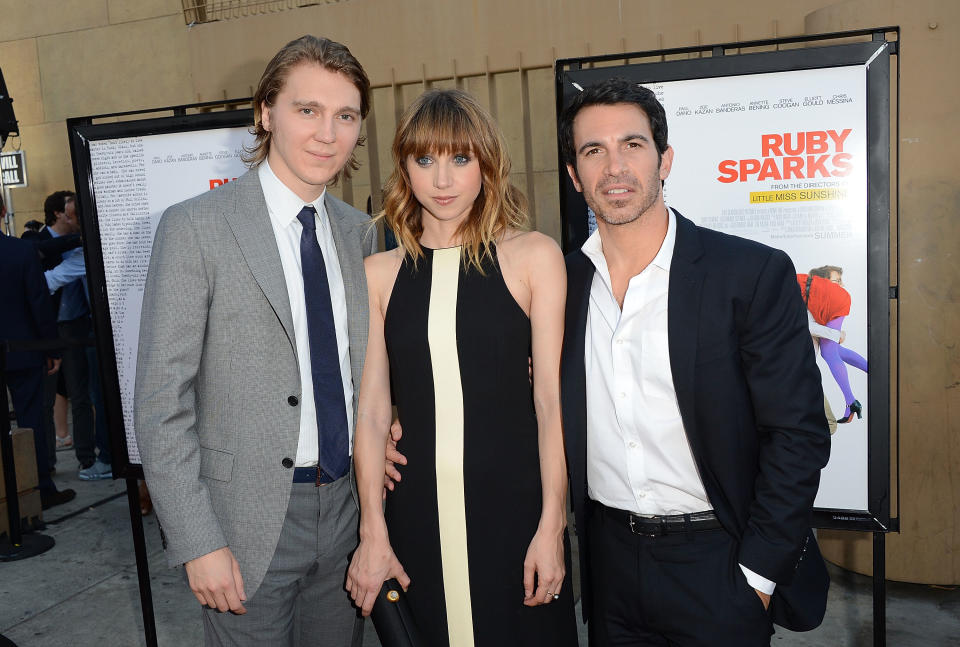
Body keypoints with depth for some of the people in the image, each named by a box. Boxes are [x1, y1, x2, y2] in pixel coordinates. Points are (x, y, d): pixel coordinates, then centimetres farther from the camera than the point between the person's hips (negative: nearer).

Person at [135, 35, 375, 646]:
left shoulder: (359, 231, 5)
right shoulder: (196, 227, -11)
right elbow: (160, 404, -12)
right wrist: (198, 544, -14)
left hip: (346, 506, 5)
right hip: (248, 520, -5)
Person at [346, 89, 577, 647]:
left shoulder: (533, 256, -1)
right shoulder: (380, 273, 5)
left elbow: (552, 398, -3)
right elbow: (372, 411, 3)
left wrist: (551, 526, -7)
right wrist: (373, 532, -1)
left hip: (513, 507, -1)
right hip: (419, 512, 2)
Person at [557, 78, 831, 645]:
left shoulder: (754, 273, -13)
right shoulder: (562, 282, -1)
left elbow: (798, 433, -11)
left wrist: (757, 573, -11)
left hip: (715, 560, -3)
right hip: (609, 556, 4)